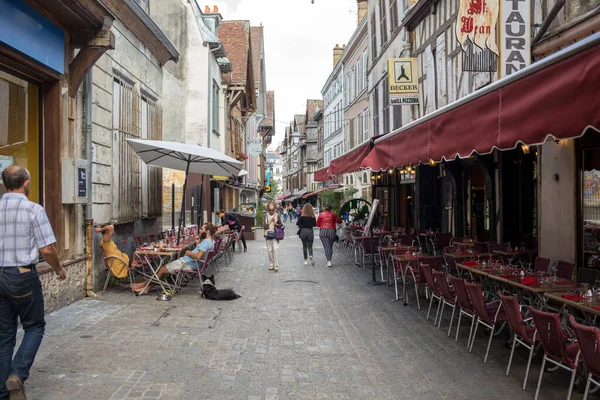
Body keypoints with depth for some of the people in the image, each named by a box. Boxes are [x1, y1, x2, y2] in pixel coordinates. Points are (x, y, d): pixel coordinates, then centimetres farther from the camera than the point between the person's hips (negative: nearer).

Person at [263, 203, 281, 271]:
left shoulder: (277, 215, 2)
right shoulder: (266, 215, 3)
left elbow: (280, 225, 9)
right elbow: (265, 226, -3)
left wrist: (276, 224, -10)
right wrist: (270, 221, -15)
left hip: (275, 235, -2)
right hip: (268, 235, 2)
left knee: (275, 249, -12)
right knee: (269, 250, 6)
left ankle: (276, 266, -9)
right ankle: (271, 265, 16)